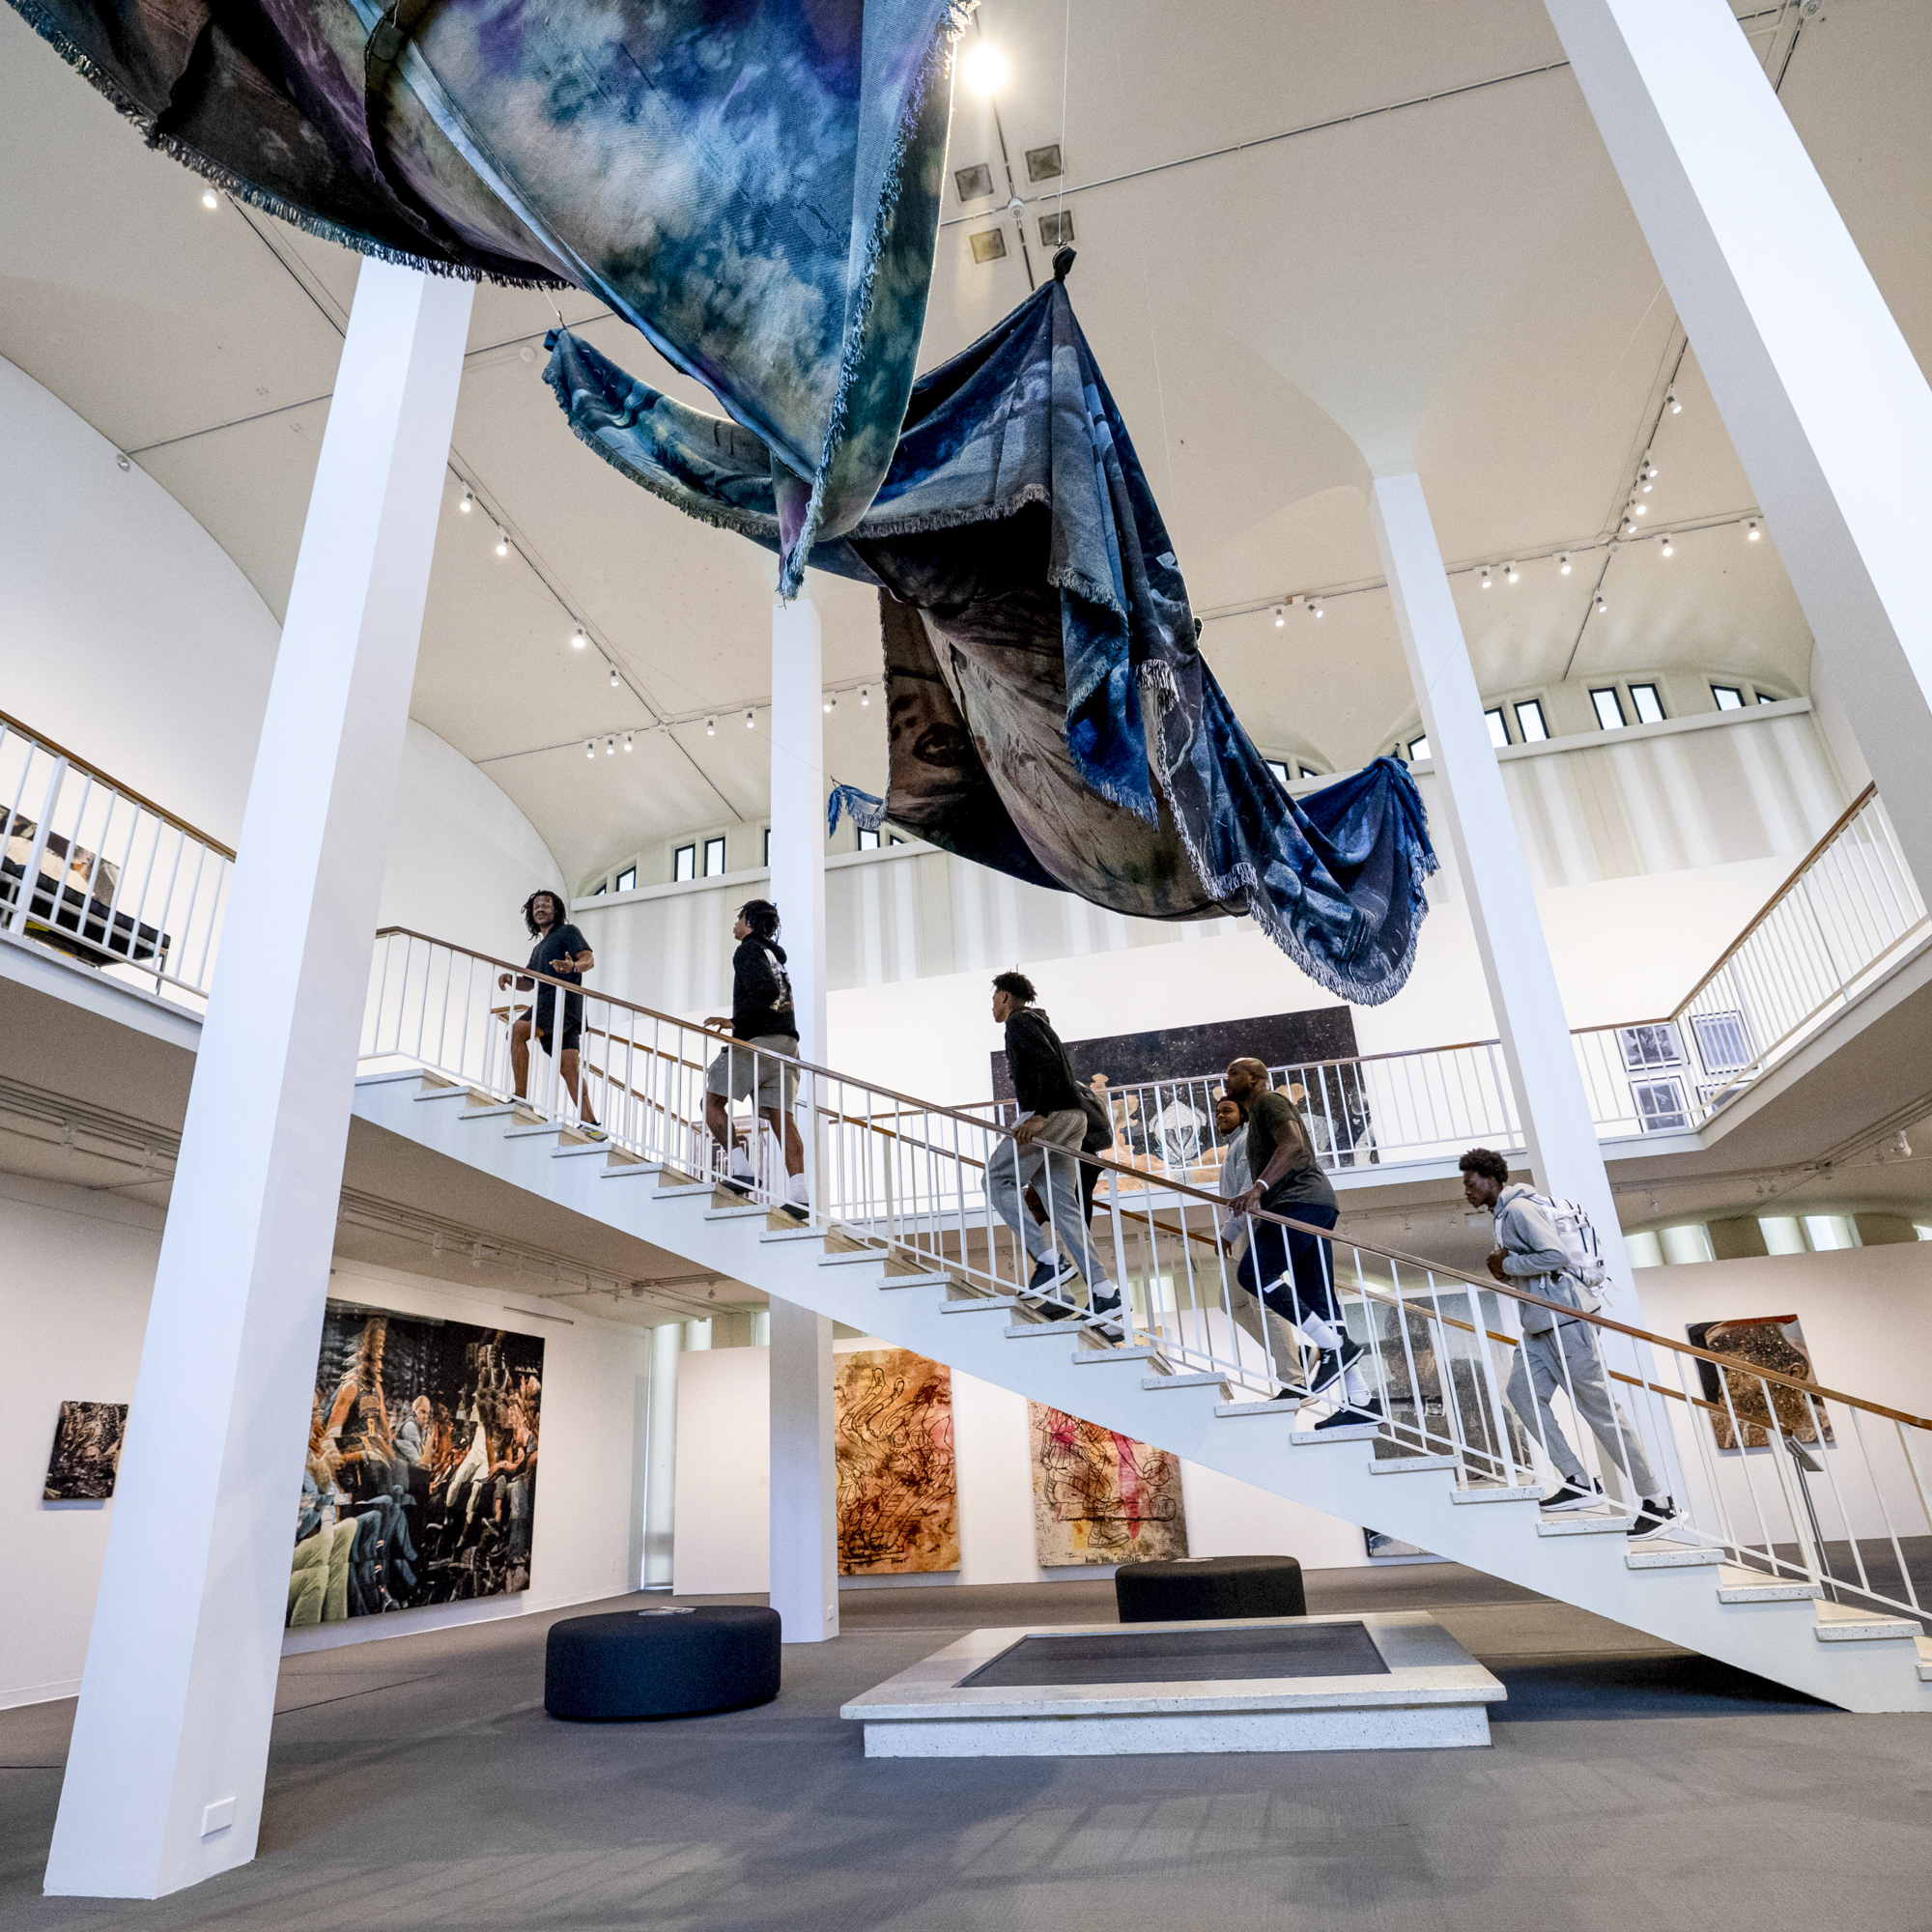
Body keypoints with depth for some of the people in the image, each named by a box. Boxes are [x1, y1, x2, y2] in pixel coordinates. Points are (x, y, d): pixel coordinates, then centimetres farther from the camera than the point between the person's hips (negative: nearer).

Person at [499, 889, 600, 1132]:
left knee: (517, 1031, -23)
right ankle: (590, 1122, -12)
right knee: (568, 1066, -4)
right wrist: (509, 978, 11)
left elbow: (589, 958, -4)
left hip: (563, 999, -8)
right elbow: (528, 982, 32)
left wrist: (573, 967, -26)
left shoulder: (567, 931, 10)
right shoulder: (538, 948, 33)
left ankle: (521, 1098, -28)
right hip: (547, 1005, 8)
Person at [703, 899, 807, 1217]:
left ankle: (739, 1167, -12)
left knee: (712, 1100, 1)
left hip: (757, 1041, -8)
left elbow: (766, 991, -17)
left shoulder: (749, 950, -1)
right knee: (780, 1115, -1)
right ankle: (799, 1190, -12)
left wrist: (735, 1021, -13)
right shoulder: (775, 954, 27)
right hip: (786, 1043, 8)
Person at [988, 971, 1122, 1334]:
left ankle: (1049, 1261, -13)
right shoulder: (1039, 1021, 28)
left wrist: (1039, 1115, -26)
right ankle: (1105, 1294, -3)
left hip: (1050, 1115, -9)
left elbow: (1049, 1063, -17)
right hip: (1072, 1118, 9)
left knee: (998, 1180, -4)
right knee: (1062, 1205, 4)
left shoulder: (1018, 1021, -2)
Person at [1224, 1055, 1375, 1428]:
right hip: (1315, 1204, 10)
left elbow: (1293, 1143, -18)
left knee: (1254, 1274, -18)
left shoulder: (1269, 1101, 1)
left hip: (1300, 1201, -10)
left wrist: (1258, 1187, -29)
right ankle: (1360, 1399, 1)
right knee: (1318, 1300, 3)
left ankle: (1334, 1345, -15)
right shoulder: (1257, 1115, 32)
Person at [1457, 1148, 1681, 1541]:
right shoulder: (1504, 1214, 18)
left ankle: (1657, 1501, 4)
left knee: (1597, 1405, -5)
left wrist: (1506, 1264, -14)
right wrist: (1504, 1273, 7)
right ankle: (1578, 1482, 2)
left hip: (1562, 1316, -10)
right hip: (1540, 1324, 10)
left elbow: (1555, 1256, -24)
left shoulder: (1519, 1208, -13)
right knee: (1522, 1391, 0)